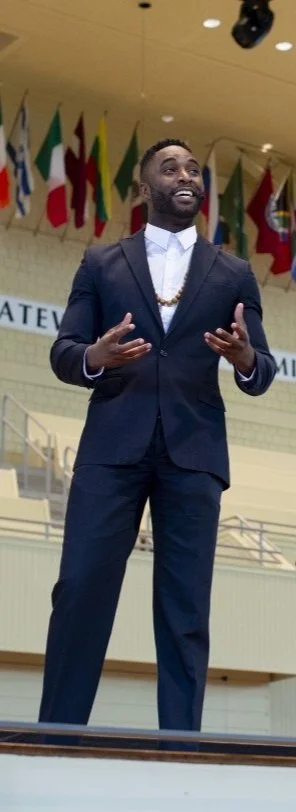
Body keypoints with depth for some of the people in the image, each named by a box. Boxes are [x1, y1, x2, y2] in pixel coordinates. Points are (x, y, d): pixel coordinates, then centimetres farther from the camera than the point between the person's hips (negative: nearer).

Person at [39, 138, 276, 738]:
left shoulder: (234, 274, 15)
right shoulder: (101, 263, 14)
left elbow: (262, 374, 10)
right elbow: (62, 352, 8)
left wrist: (244, 358, -15)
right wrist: (94, 357, -16)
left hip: (193, 451, 1)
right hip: (113, 446, 0)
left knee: (186, 606, -2)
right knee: (81, 588, -7)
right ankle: (57, 732, -2)